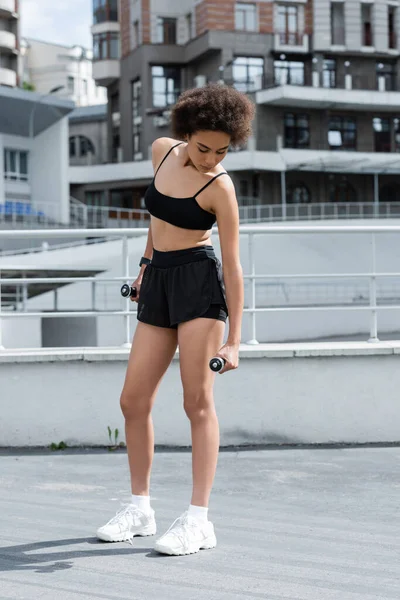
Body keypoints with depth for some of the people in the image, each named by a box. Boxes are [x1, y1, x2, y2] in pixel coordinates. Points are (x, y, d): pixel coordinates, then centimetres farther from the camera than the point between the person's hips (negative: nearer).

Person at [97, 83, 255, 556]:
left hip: (200, 281, -6)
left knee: (197, 400, -7)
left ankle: (198, 520, -2)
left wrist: (234, 340, -15)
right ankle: (139, 508, 18)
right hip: (158, 283, 6)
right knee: (133, 401, 4)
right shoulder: (162, 151, 6)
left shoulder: (219, 187, -11)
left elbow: (233, 265, -12)